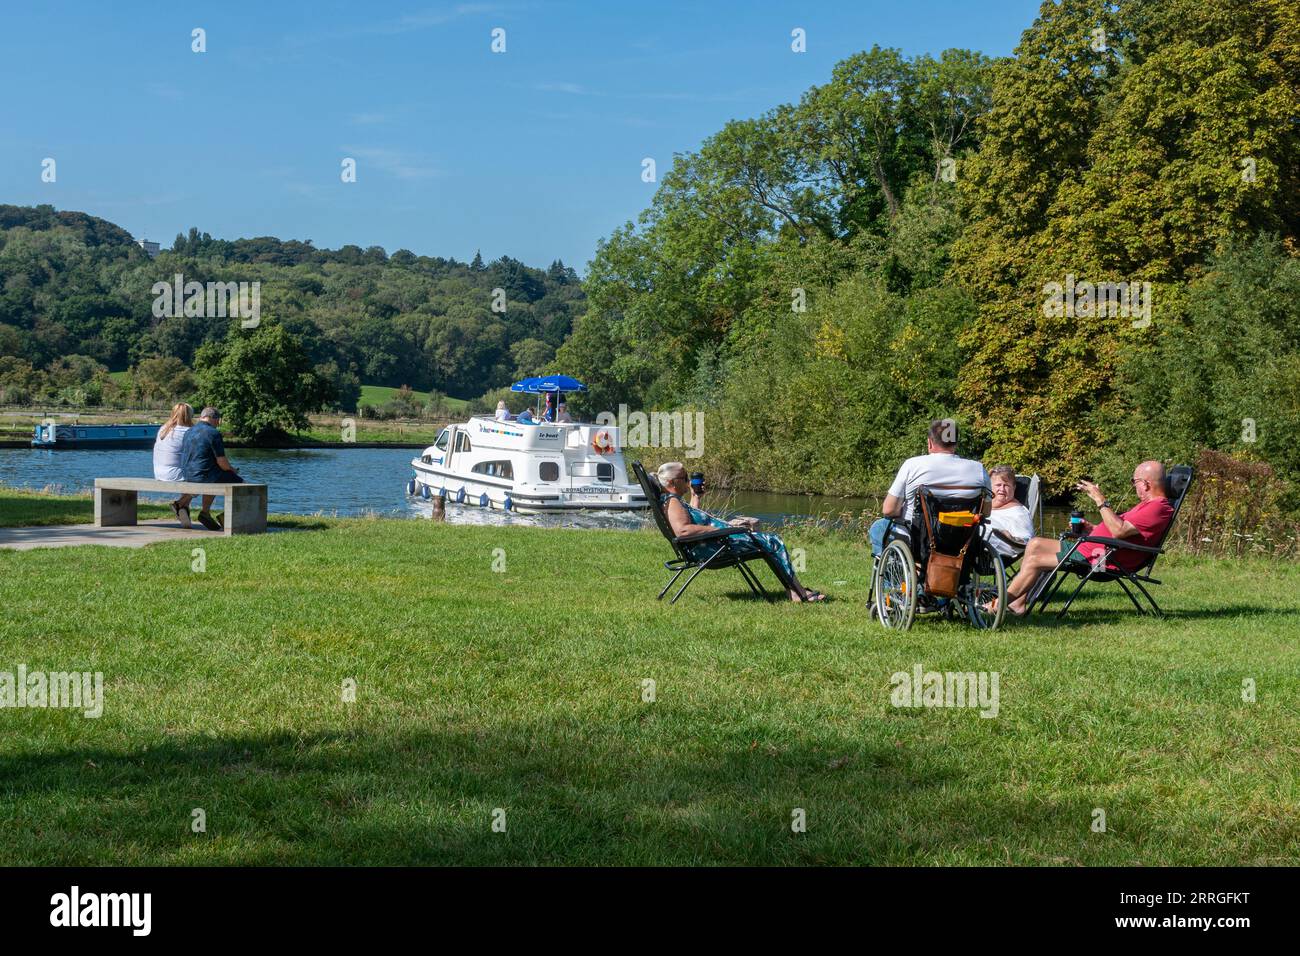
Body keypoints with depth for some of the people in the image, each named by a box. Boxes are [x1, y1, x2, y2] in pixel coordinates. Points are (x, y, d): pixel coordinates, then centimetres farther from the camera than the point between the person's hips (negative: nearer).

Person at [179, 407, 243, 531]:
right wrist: (233, 469, 8)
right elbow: (222, 463, -16)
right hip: (204, 476, -8)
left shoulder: (188, 432, 10)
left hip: (187, 477, 8)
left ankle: (205, 512, 34)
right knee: (239, 482, 9)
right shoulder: (214, 433, -13)